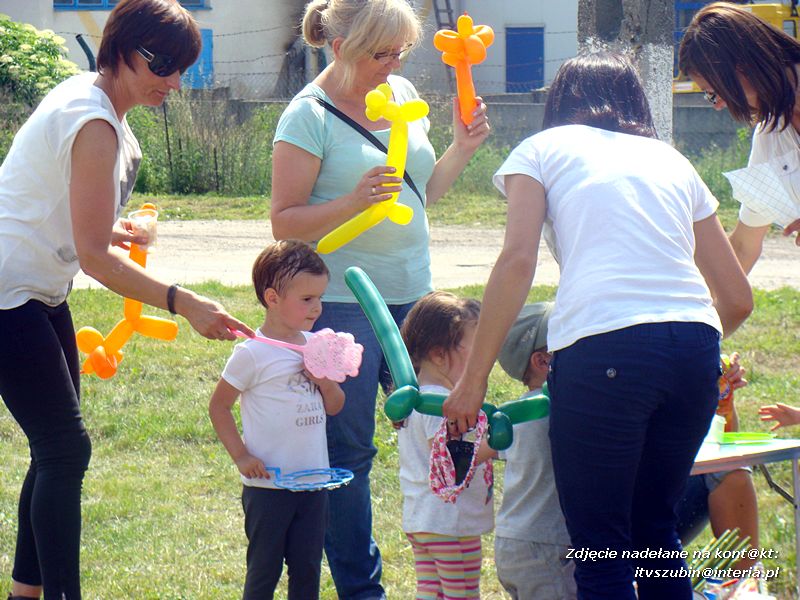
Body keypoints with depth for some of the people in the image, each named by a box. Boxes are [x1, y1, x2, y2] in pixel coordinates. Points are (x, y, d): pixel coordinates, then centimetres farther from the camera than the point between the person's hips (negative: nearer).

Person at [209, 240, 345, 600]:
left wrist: (325, 380, -6)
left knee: (308, 570, 10)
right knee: (264, 570, 2)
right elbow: (219, 405, -5)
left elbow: (334, 406, 15)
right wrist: (241, 456, -11)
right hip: (267, 485, -5)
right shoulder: (252, 354, -10)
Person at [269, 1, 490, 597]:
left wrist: (462, 147, 5)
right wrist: (353, 201, -25)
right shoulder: (309, 116, -9)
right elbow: (285, 221, -11)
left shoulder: (402, 94, 10)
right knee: (349, 452, 0)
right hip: (342, 304, -6)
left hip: (412, 295, 6)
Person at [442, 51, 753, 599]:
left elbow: (517, 261, -1)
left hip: (604, 349, -4)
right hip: (695, 350, 5)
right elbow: (738, 298, 26)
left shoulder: (542, 149, 16)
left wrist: (473, 380, 0)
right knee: (656, 530, 21)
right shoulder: (672, 160, 27)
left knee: (601, 555, 3)